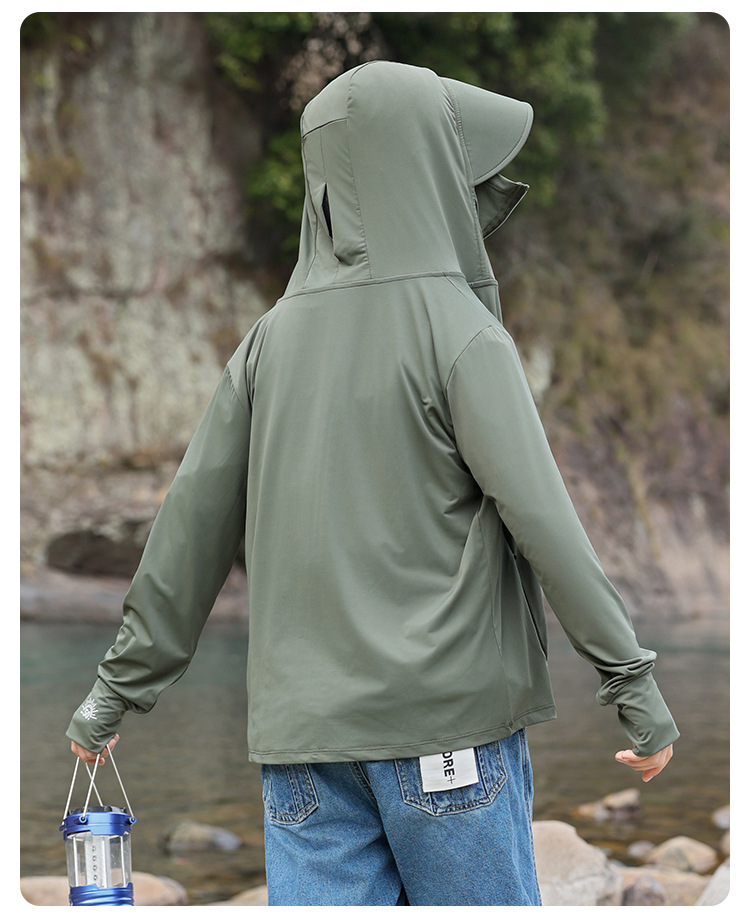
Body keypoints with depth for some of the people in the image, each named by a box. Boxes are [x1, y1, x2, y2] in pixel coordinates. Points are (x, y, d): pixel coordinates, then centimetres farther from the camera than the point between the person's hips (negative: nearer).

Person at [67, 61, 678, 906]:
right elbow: (541, 517, -12)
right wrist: (633, 682, -6)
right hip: (446, 719, -4)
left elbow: (194, 519, 8)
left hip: (303, 717, 5)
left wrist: (120, 683, 16)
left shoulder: (274, 336, 6)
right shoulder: (460, 334, -8)